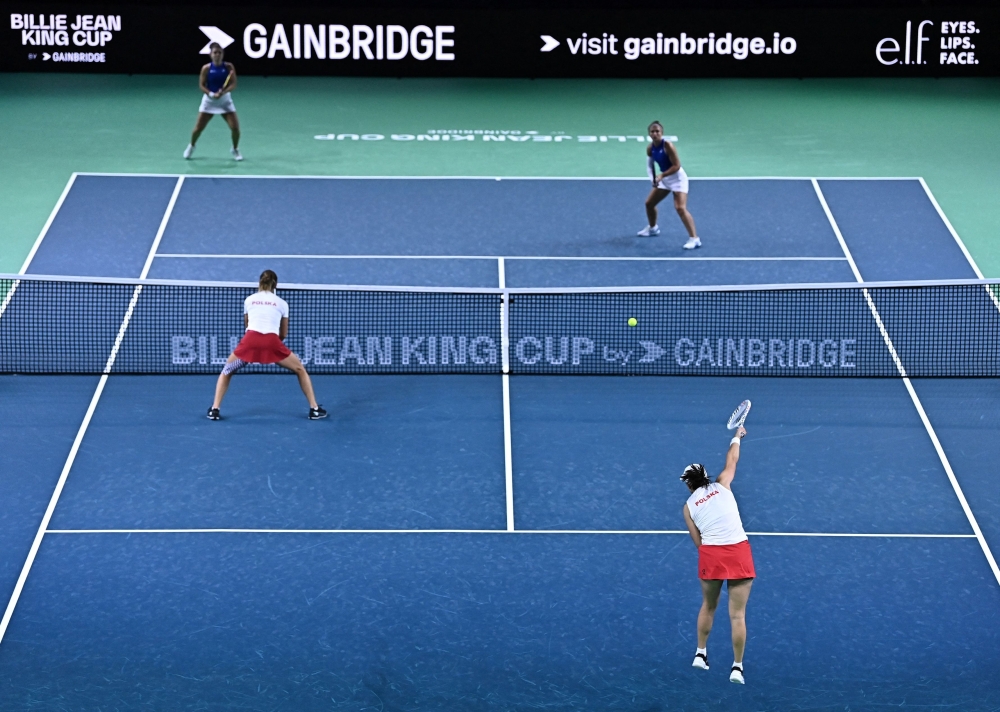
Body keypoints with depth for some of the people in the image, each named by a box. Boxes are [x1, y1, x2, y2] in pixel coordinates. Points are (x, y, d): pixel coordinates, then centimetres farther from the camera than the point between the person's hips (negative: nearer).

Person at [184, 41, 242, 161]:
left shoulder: (229, 67, -8)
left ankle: (235, 150, 16)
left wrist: (223, 92, -29)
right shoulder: (206, 68, -8)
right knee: (198, 128, 0)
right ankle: (191, 146, 30)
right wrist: (212, 94, -22)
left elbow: (233, 84, -11)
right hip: (209, 100, 0)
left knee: (235, 127, -10)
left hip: (225, 100, 0)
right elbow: (202, 85, -6)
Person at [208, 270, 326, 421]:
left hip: (250, 340, 1)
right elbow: (283, 334, 25)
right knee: (300, 370, 20)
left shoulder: (249, 300, 21)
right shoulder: (282, 303, 19)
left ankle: (214, 410, 12)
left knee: (226, 372, 25)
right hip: (272, 342, -1)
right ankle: (314, 409, 14)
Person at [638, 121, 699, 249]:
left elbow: (676, 166, -23)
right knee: (649, 203, 16)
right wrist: (653, 179, -13)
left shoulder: (667, 146, -24)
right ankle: (652, 228, 44)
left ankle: (694, 239, -23)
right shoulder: (650, 149, -4)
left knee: (680, 208, -22)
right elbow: (650, 166, 6)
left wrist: (662, 175, -30)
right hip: (664, 179, 8)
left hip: (677, 178, -8)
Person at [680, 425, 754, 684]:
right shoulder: (721, 485, 8)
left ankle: (701, 654, 34)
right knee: (738, 614, 1)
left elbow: (698, 541, 9)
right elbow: (732, 460, 24)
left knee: (708, 606, 26)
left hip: (710, 554, 1)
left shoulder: (689, 506, 11)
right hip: (739, 552, -1)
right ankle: (737, 667, -1)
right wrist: (736, 438, 40)